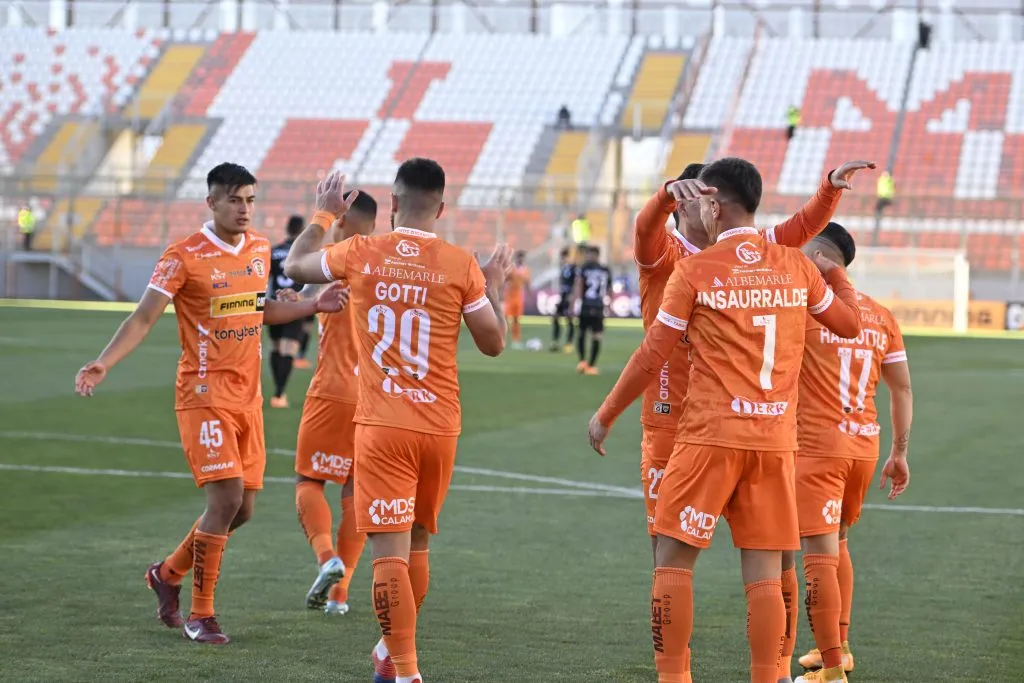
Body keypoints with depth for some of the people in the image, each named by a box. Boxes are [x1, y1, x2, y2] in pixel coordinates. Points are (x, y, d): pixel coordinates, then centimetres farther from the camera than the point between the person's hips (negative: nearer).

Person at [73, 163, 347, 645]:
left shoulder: (259, 249, 9)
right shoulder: (185, 257, -11)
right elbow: (143, 318, -11)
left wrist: (313, 306, 17)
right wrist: (103, 363, -23)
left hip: (247, 397, 7)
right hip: (204, 394, -7)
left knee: (243, 509, 8)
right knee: (226, 498, -15)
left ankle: (168, 573, 30)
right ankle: (200, 614, -2)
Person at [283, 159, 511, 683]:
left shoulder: (360, 254, -3)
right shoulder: (461, 266, -4)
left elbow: (294, 266, 16)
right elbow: (493, 343, 5)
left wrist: (324, 215, 32)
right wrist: (494, 287, 21)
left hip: (381, 425, -2)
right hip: (440, 426, 2)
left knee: (390, 550, -5)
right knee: (417, 543, 19)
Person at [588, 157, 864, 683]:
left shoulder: (694, 270, -4)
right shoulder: (797, 267, 6)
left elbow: (652, 356, -1)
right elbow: (849, 323, 21)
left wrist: (605, 416, 10)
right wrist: (835, 270, 40)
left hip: (711, 436, -4)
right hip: (776, 440, 4)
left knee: (673, 560, 5)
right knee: (764, 574, 5)